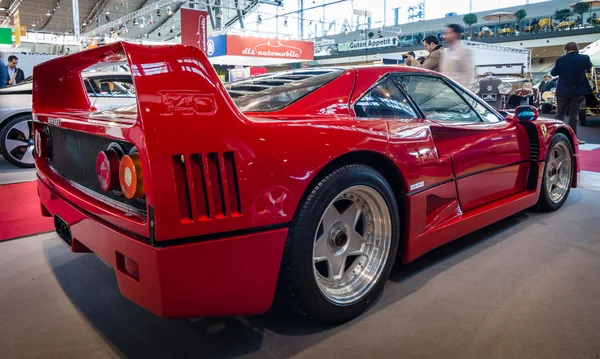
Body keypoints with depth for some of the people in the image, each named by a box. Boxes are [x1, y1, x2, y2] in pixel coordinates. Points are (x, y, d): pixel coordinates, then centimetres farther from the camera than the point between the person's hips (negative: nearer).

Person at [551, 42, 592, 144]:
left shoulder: (560, 60, -8)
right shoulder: (584, 58, -5)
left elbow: (553, 73, 6)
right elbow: (589, 67, 16)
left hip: (563, 91, 0)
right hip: (578, 91, 0)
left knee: (560, 114, 9)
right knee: (574, 115, 2)